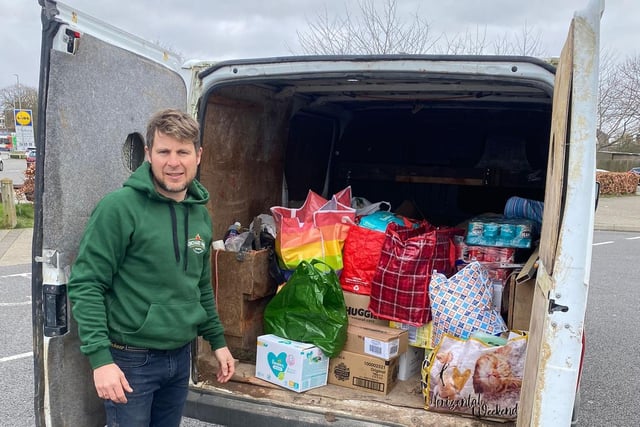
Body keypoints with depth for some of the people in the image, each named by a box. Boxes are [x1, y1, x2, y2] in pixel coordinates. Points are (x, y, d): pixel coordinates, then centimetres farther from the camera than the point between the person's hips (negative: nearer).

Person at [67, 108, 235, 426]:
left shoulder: (200, 213, 4)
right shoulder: (120, 207, -16)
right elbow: (85, 285, -16)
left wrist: (217, 340, 15)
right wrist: (100, 358, -20)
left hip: (180, 357, 6)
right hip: (131, 360, -6)